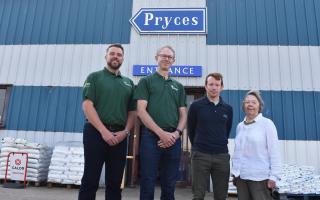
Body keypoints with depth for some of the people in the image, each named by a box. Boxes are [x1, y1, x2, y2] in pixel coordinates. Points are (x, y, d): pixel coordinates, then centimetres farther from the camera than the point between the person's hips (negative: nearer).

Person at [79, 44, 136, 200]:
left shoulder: (128, 83, 15)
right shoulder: (95, 77, 5)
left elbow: (132, 112, 13)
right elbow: (87, 105, -7)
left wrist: (125, 131, -5)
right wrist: (103, 131, -15)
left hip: (119, 136, 4)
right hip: (96, 132, -3)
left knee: (115, 182, 10)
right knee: (90, 180, 2)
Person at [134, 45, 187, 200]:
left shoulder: (178, 86, 18)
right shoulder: (146, 81, 7)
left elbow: (183, 114, 14)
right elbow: (141, 111, -4)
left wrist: (176, 133, -6)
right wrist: (161, 133, -12)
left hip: (173, 139, 4)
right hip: (151, 137, -3)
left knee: (169, 186, 10)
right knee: (148, 184, 1)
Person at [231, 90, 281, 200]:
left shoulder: (267, 123, -5)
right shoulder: (239, 126, 10)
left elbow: (274, 152, -8)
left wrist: (273, 176, -10)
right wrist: (234, 172, 12)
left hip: (260, 177, -5)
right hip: (241, 176, 5)